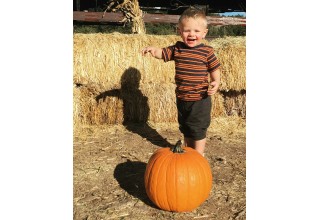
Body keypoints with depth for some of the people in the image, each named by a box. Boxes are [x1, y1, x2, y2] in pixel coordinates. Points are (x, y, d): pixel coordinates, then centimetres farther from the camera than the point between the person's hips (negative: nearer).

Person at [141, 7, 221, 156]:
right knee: (185, 128, 21)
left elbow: (215, 69, -3)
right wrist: (153, 49, -19)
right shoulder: (177, 48, -1)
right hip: (182, 98, 5)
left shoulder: (207, 51, -10)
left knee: (198, 129, 5)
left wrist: (215, 82, -21)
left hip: (200, 99, -5)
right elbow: (162, 53, 3)